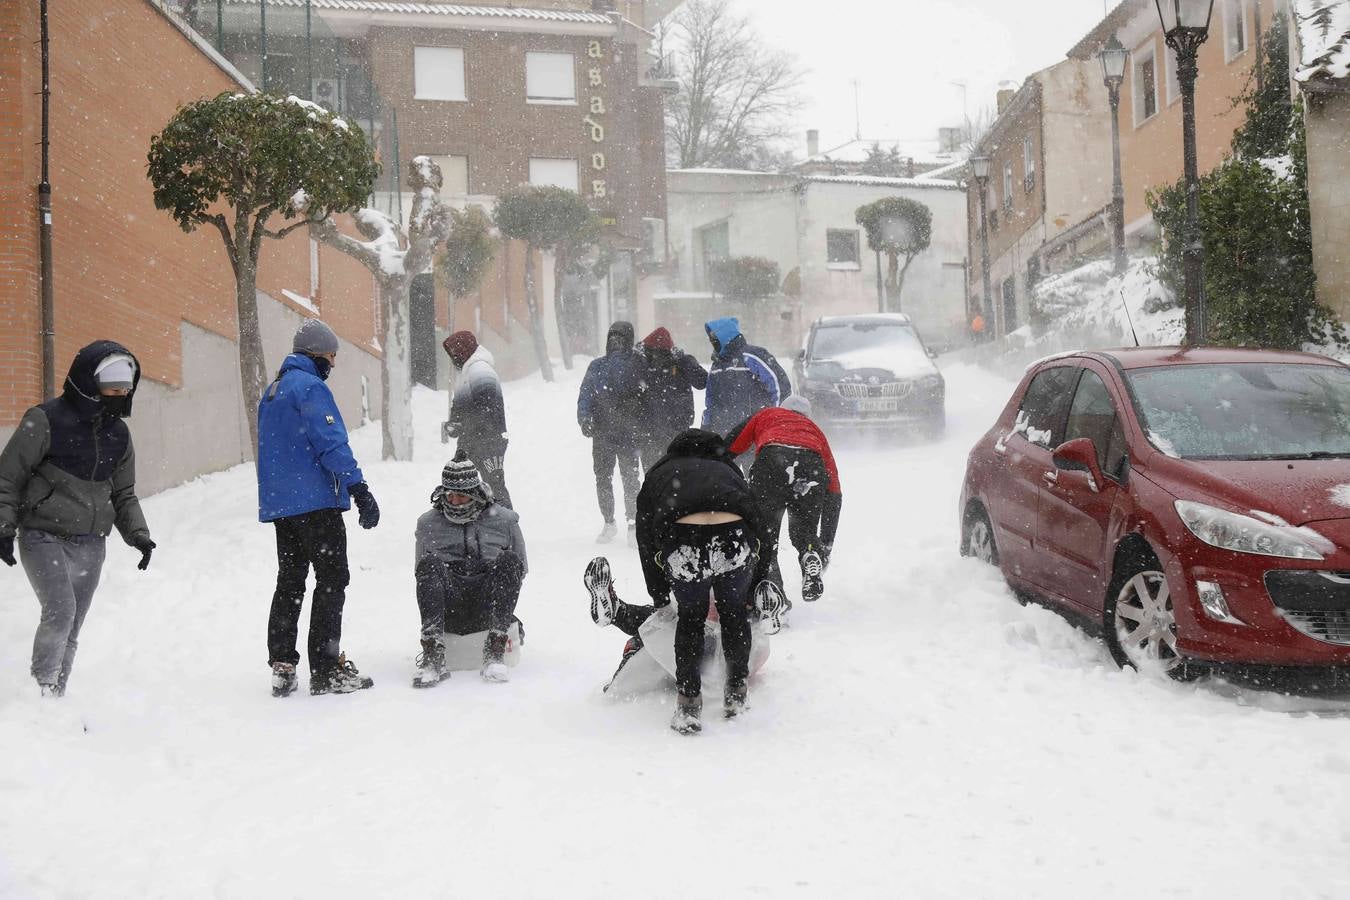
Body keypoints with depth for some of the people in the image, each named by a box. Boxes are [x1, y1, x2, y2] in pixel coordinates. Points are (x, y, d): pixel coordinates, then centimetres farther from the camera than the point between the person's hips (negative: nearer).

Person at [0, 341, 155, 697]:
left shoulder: (118, 434, 9)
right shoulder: (46, 421, -10)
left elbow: (124, 494, 17)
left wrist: (138, 534, 3)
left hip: (90, 545, 5)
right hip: (44, 537, -5)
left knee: (71, 631, 8)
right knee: (61, 611, -21)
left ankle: (55, 698, 19)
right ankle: (40, 691, -7)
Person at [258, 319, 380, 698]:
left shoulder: (271, 392, 20)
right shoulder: (310, 387, -10)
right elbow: (331, 442, -18)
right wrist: (360, 490, -21)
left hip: (278, 504, 9)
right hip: (315, 500, -9)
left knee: (289, 580, 12)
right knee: (332, 578, -4)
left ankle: (282, 668, 10)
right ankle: (326, 669, -7)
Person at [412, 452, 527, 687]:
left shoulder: (504, 520, 11)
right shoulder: (428, 523, 13)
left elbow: (520, 569, 17)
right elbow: (422, 571, 17)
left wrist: (502, 593, 4)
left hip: (487, 608, 0)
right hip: (447, 610, 0)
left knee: (508, 560, -26)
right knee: (430, 562, -27)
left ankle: (494, 650, -31)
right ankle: (433, 655, -38)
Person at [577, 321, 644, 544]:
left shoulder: (638, 364, 1)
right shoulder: (597, 366, 10)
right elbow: (585, 396, 10)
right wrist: (585, 419, -6)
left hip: (629, 434, -3)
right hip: (602, 434, 3)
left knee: (630, 478, -3)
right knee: (603, 479, 7)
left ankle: (633, 524, 8)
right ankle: (609, 523, 21)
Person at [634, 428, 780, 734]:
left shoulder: (657, 475, 36)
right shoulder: (728, 471, 39)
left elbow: (646, 544, 33)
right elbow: (759, 527, 35)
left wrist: (660, 600, 42)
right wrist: (757, 592, 42)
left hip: (682, 541, -1)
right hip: (735, 540, 1)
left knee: (690, 617, 24)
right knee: (734, 612, 28)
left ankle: (688, 702, 20)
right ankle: (736, 692, 35)